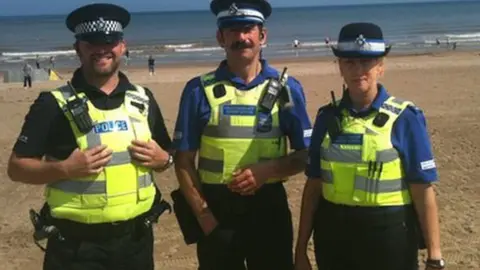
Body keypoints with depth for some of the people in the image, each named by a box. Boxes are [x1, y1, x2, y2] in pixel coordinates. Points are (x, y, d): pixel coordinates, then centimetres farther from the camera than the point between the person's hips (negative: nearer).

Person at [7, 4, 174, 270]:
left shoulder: (143, 100, 6)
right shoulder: (54, 104, -7)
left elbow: (165, 156, 16)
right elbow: (16, 167, -6)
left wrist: (161, 159, -6)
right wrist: (64, 169, -22)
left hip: (136, 239, 4)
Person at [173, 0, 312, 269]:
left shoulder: (286, 88, 1)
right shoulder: (200, 90, -2)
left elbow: (306, 155, 4)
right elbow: (184, 160, 1)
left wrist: (266, 170, -14)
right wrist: (203, 214, -8)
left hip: (269, 208, 1)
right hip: (216, 210, 0)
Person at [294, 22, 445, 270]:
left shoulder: (404, 118, -7)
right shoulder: (328, 117, 2)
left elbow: (423, 191, -8)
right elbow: (313, 186, 5)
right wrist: (301, 249, 6)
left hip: (389, 238, -3)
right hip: (333, 236, 3)